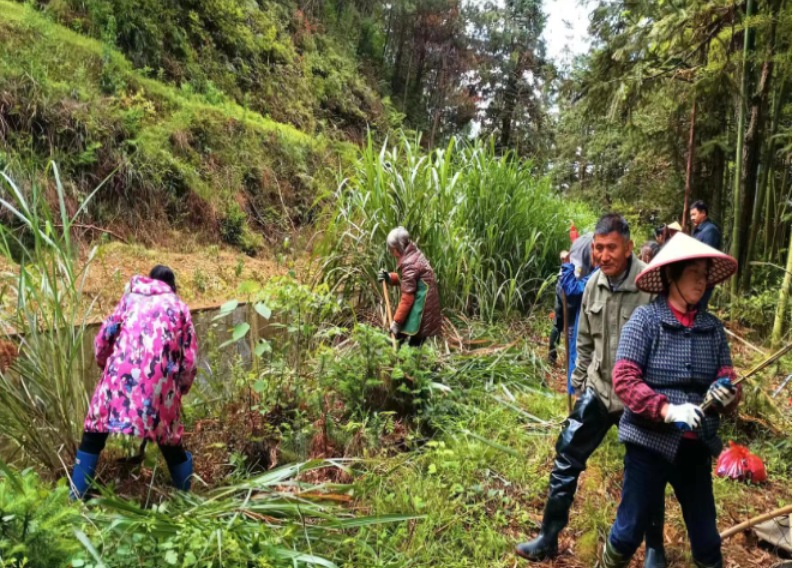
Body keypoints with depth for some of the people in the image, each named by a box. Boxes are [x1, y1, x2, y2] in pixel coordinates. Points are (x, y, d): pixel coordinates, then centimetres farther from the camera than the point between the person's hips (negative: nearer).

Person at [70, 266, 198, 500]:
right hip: (160, 381, 0)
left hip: (121, 374, 0)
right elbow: (189, 359, 11)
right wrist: (180, 390, 24)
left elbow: (104, 336, 15)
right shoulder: (179, 307, 17)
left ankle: (76, 498, 20)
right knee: (171, 442, 14)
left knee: (94, 433, 17)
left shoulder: (131, 297, 20)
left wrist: (105, 364, 33)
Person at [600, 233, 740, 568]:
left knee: (706, 538, 16)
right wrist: (667, 409, -26)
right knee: (631, 529, 8)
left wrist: (725, 394, -20)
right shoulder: (646, 319, -8)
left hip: (696, 446, 4)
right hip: (650, 441, -4)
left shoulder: (713, 327, 4)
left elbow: (729, 380, 4)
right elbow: (623, 379, -14)